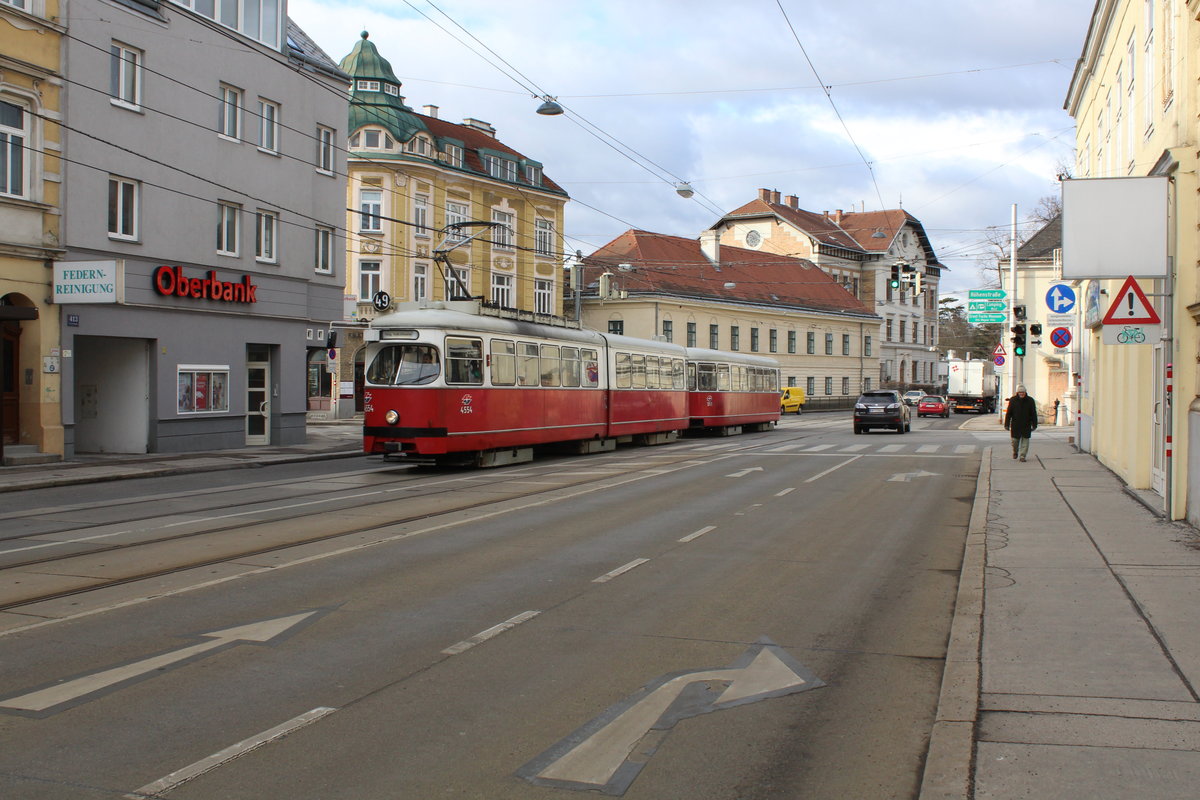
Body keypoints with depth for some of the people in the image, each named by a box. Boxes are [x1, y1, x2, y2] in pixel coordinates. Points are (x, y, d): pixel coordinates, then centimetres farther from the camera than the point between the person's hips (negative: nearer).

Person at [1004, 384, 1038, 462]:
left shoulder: (1030, 400, 0)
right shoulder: (1013, 400, -1)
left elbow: (1034, 414, 5)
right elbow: (1008, 413, 1)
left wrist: (1034, 425, 3)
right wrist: (1007, 425, -2)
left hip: (1026, 425, 0)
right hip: (1015, 425, 0)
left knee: (1025, 441, -1)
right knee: (1015, 440, 5)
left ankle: (1022, 456, 4)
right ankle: (1015, 453, 31)